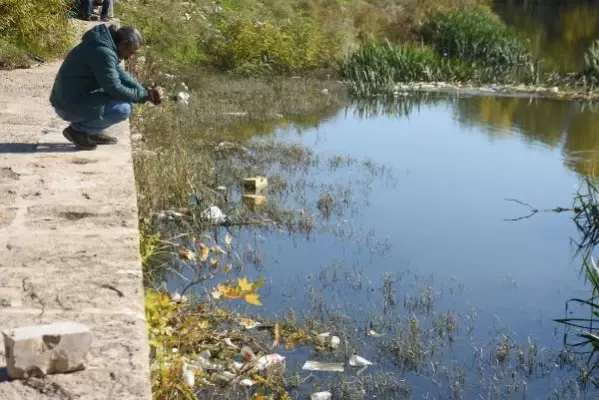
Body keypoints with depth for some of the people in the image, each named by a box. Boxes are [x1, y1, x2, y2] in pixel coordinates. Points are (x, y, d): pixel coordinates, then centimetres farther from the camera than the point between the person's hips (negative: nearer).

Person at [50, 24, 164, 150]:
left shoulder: (104, 45, 7)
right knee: (123, 109, -19)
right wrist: (144, 95, -12)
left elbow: (121, 74, 13)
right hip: (70, 106, -10)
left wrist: (145, 91, 0)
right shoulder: (103, 52, -24)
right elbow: (115, 89, -22)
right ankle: (78, 130, -5)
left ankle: (92, 132, 13)